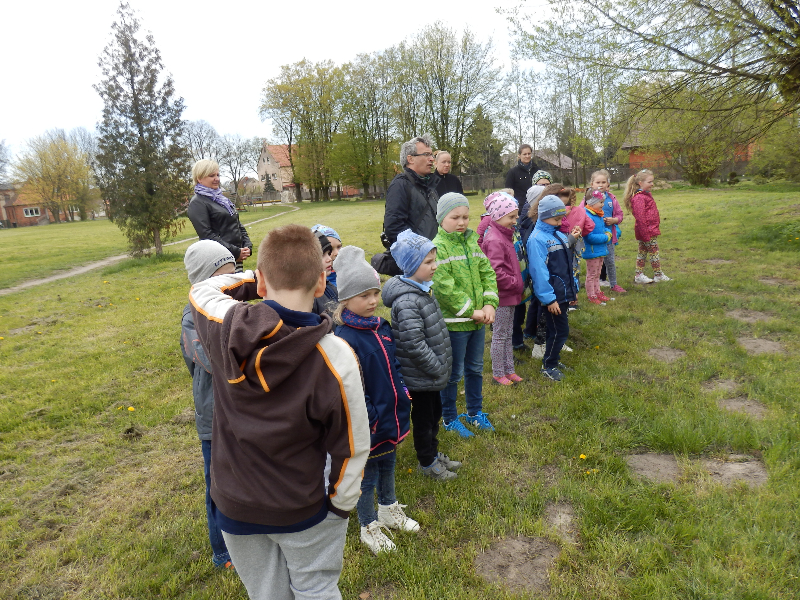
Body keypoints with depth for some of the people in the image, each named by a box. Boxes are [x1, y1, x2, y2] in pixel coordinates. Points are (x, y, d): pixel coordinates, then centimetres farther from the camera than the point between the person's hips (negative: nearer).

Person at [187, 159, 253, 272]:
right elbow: (206, 235, -15)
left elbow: (238, 225, 21)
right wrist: (235, 252, -18)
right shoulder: (197, 203, -5)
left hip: (237, 259, 8)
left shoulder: (221, 198, 20)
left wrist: (248, 247, 3)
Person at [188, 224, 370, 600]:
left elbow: (202, 290, 4)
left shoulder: (225, 327, -22)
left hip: (233, 504, 3)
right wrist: (341, 505, 0)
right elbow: (351, 447, -16)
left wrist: (251, 276, 8)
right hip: (301, 511, -3)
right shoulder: (335, 358, -28)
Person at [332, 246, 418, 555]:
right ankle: (369, 528, 35)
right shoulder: (344, 339, -25)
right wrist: (369, 419, -21)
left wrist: (403, 394, 9)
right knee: (367, 475, 13)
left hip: (391, 415, 8)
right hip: (368, 423, -7)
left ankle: (389, 510, 50)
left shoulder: (382, 326, 1)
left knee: (388, 465, 27)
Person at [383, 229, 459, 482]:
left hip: (431, 374, 9)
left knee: (434, 413, 24)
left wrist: (442, 364, 13)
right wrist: (438, 368, -19)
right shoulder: (407, 302, -28)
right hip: (419, 376, -9)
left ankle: (433, 453, 44)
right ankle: (427, 463, 32)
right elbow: (415, 345, -30)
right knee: (423, 418, 11)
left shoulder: (423, 288, 4)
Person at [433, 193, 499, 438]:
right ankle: (449, 419, 26)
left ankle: (475, 412, 39)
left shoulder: (471, 242, 8)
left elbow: (487, 273, 7)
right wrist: (471, 311, -18)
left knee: (475, 369, 20)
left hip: (478, 319, 7)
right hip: (454, 322, -7)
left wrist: (490, 304, -7)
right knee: (454, 373, 7)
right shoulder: (438, 247, -14)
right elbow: (445, 288, -22)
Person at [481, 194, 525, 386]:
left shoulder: (505, 236, 13)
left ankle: (509, 370, 28)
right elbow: (496, 271, -26)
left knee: (508, 334, 17)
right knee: (500, 335, 2)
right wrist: (515, 283, -18)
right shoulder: (494, 240, -20)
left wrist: (517, 284, 11)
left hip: (510, 294, 10)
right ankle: (498, 373, 14)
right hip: (502, 296, -10)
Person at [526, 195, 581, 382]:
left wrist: (573, 288, 16)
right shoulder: (537, 239, -16)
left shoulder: (558, 235, 11)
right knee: (560, 330, -2)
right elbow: (539, 271, -20)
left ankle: (553, 359, 32)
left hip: (564, 292, 8)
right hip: (553, 295, -8)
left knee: (558, 330, 17)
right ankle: (548, 366, 13)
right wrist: (549, 298, -21)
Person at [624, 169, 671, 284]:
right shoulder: (639, 198, -19)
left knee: (642, 252, 13)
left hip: (651, 230, 10)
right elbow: (640, 217, -23)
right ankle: (658, 275, 12)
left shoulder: (646, 195, 15)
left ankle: (639, 275, 20)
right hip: (647, 231, -10)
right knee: (654, 252, 0)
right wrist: (645, 234, -23)